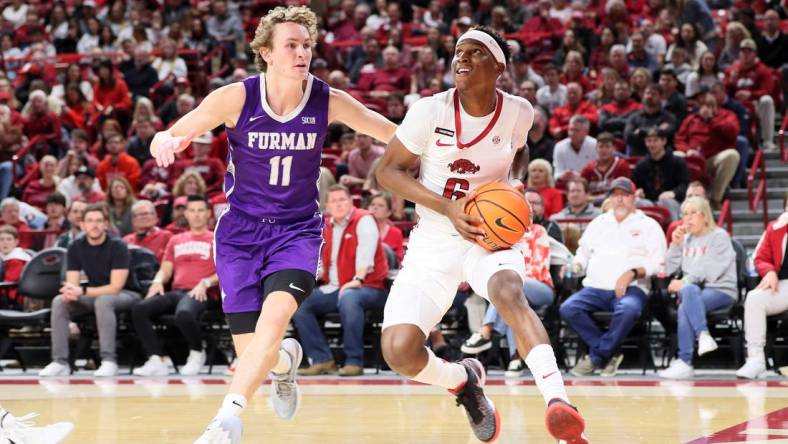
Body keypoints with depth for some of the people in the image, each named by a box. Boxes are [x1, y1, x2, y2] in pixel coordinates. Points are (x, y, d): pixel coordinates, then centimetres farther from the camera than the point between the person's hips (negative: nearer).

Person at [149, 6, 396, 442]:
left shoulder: (328, 102, -10)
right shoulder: (237, 98, -14)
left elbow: (396, 136, 1)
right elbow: (167, 138, -10)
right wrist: (165, 143, -33)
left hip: (298, 230, 0)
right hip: (241, 231, 0)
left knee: (276, 312, -29)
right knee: (251, 351, -3)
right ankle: (286, 360, 36)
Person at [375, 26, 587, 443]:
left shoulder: (518, 112, -4)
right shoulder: (431, 111, -12)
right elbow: (387, 169, -6)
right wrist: (446, 207, -18)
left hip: (490, 237, 0)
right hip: (433, 242, 0)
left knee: (509, 294, -37)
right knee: (399, 352, -18)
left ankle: (558, 403, -47)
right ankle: (462, 379, 16)